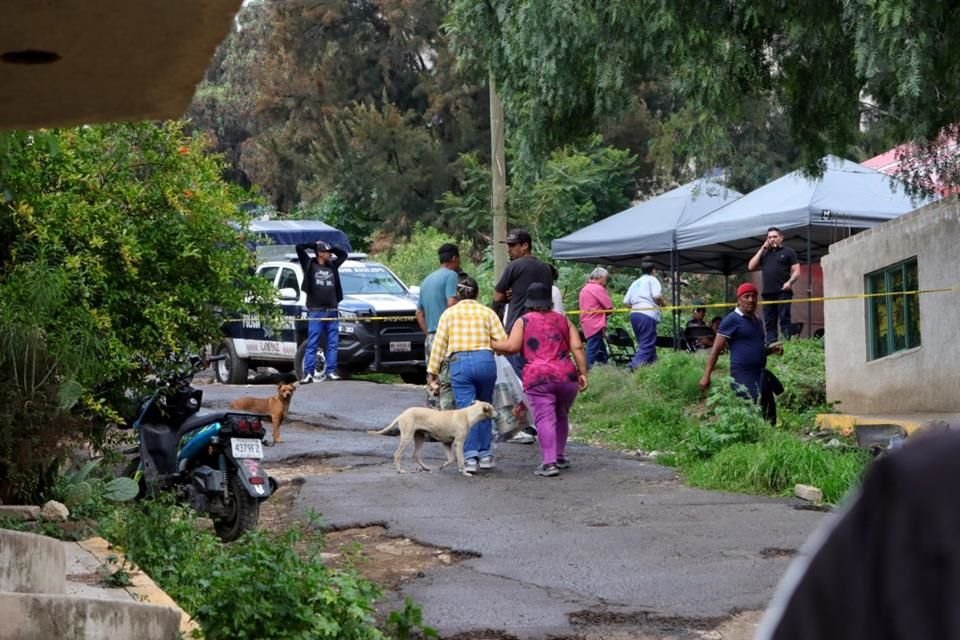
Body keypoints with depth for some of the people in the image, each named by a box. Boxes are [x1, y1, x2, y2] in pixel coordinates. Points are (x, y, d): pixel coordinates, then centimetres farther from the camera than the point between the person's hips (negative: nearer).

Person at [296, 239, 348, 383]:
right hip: (316, 312, -5)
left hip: (332, 312, 5)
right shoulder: (310, 265, 3)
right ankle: (308, 374, -7)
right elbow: (299, 248, -2)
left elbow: (343, 254, 28)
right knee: (312, 344, -5)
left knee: (332, 344, 4)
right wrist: (314, 245, 8)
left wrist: (331, 248, 16)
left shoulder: (332, 266, 16)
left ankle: (330, 371, 8)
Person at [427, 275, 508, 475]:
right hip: (485, 360, 1)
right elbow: (503, 341, 3)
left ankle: (470, 458, -8)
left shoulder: (449, 313, 9)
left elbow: (439, 344, 5)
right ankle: (486, 455, 16)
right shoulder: (487, 312, 10)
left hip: (459, 362, -1)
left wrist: (432, 371, 6)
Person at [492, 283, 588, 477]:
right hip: (566, 376, 3)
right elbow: (577, 347, 7)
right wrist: (582, 373, 6)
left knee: (545, 419, -7)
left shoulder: (523, 321, 8)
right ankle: (560, 457, 26)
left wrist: (490, 343, 11)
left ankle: (549, 462, -16)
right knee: (561, 416, 21)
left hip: (538, 378, -3)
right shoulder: (563, 320, 17)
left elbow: (512, 347, -3)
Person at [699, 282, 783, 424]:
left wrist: (771, 349, 8)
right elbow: (716, 349, -8)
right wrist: (706, 376, -15)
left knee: (769, 415, 8)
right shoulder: (732, 320, -6)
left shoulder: (758, 320, 17)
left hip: (761, 374, 8)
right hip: (742, 375, -8)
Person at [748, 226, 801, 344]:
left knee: (784, 319, -10)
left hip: (783, 292, -5)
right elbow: (751, 267, 12)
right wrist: (762, 249, 8)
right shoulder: (764, 253, 22)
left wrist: (789, 282, -17)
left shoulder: (788, 252, 9)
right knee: (769, 322, 1)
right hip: (767, 293, 5)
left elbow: (796, 271, 3)